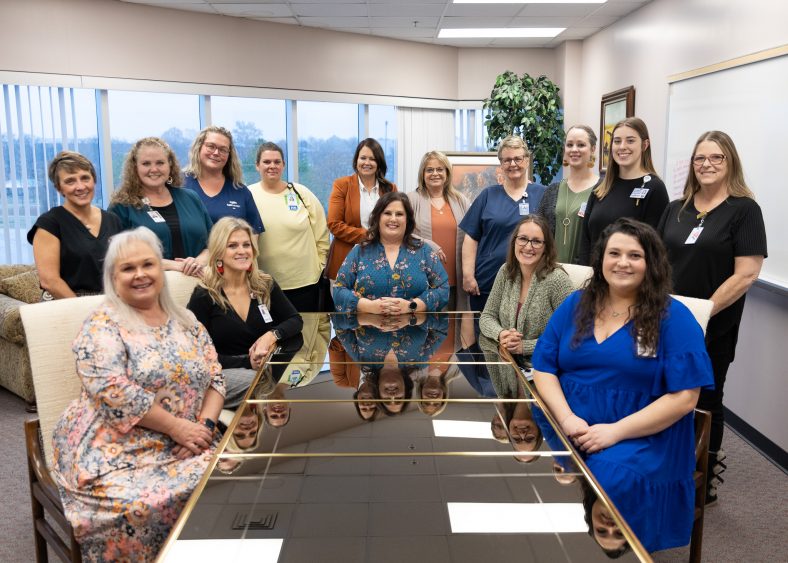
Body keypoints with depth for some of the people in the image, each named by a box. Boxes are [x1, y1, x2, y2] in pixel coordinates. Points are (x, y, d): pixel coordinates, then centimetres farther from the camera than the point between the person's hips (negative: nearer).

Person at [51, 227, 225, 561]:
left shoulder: (186, 321, 12)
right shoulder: (102, 326, -5)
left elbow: (214, 378, 10)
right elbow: (114, 392, -17)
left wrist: (205, 425, -8)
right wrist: (178, 427, -19)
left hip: (185, 444, 5)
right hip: (116, 450, -5)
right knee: (140, 506, -32)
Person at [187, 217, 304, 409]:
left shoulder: (265, 285, 8)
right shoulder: (204, 295, -5)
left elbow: (295, 320, 11)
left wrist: (272, 335, -12)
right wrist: (248, 362, -17)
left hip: (265, 368, 4)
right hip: (222, 374, -4)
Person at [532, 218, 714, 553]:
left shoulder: (673, 318, -1)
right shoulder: (574, 305, 10)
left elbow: (684, 397, -7)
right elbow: (543, 368, 7)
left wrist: (616, 431, -15)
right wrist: (566, 418, -11)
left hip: (640, 437, -3)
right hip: (566, 424, 3)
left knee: (608, 483, -32)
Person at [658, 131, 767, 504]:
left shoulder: (744, 210, -6)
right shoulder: (676, 209, 10)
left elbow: (746, 274, -13)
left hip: (711, 330, -4)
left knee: (704, 404, 8)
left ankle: (704, 485, 26)